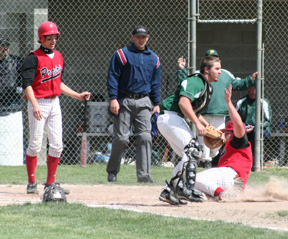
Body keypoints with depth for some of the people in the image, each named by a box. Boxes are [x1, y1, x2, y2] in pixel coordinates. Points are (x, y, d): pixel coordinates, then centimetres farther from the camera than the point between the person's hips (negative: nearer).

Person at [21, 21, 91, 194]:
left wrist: (77, 95, 16)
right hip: (39, 103, -7)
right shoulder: (34, 58, -10)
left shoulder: (58, 57, 12)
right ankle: (31, 183, 3)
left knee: (57, 145, 3)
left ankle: (51, 183, 11)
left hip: (55, 103, 7)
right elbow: (27, 84, -18)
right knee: (36, 144, -5)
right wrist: (35, 105, -31)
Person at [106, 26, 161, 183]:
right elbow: (113, 77, -3)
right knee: (121, 138, -5)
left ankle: (144, 174, -8)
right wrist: (113, 98, -12)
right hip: (124, 101, -3)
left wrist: (156, 103, 11)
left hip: (144, 102, 3)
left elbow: (155, 82, 18)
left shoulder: (153, 58, 14)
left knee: (145, 137, -7)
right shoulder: (122, 55, 1)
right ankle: (112, 172, 12)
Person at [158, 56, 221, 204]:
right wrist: (198, 124, -27)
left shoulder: (207, 87, 19)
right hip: (169, 117, -11)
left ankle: (168, 192, 9)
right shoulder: (196, 82, -14)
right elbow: (183, 103, -28)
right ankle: (184, 190, -21)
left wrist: (207, 126, 15)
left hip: (177, 120, 11)